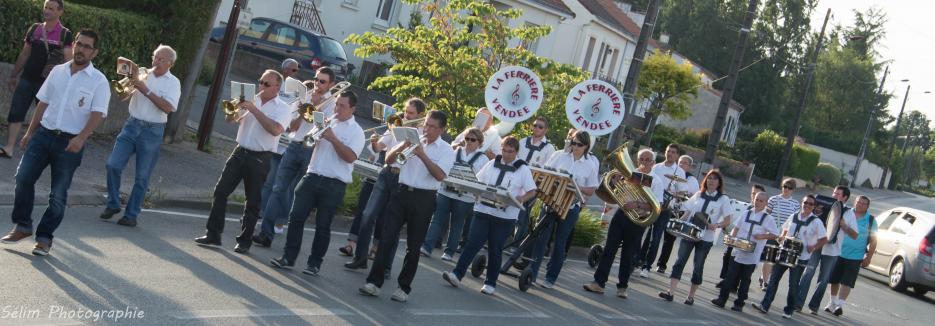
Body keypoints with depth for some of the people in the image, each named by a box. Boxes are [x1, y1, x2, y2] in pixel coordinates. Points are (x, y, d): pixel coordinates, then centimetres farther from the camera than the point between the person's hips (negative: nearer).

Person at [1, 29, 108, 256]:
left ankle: (44, 237, 13)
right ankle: (22, 226, 13)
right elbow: (43, 103, 16)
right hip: (43, 134, 4)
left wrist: (81, 138, -25)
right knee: (23, 178, -4)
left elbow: (97, 114, -12)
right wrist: (30, 132, 16)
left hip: (70, 142, -4)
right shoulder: (57, 72, 9)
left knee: (58, 193, -1)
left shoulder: (98, 81, -5)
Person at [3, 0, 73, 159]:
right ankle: (9, 148, -4)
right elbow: (24, 54, 15)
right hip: (27, 78, 4)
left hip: (48, 82, -4)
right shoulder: (34, 29, 8)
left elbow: (68, 61, -8)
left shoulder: (65, 35, -4)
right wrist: (13, 75, 17)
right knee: (15, 113, -4)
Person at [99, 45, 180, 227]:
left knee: (142, 177, 3)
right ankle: (113, 204, 13)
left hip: (152, 131, -3)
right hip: (132, 125, 3)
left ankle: (132, 215, 13)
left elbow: (168, 107, -16)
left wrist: (147, 91, -19)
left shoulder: (173, 83, -1)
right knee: (113, 165, -6)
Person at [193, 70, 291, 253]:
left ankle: (244, 241, 14)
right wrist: (235, 108, -11)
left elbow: (276, 130, -22)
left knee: (253, 202, 4)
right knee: (221, 191, 0)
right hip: (240, 152, 4)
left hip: (260, 158, -4)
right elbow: (231, 119, 11)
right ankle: (213, 234, 8)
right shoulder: (251, 100, 10)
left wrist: (254, 110, -21)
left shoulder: (282, 108, -4)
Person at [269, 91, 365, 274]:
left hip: (334, 184, -4)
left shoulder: (356, 131, -2)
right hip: (312, 176, 4)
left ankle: (314, 263, 14)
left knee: (323, 225, 4)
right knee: (296, 217, -1)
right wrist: (318, 131, -6)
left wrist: (332, 138, -18)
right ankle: (288, 257, 7)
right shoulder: (327, 122, 11)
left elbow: (350, 157, -15)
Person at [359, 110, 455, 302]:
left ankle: (404, 288, 13)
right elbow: (389, 160, 7)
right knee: (387, 238, -3)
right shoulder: (413, 141, 10)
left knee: (413, 246, 5)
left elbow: (440, 175, -16)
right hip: (402, 193, 3)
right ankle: (374, 282, 0)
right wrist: (401, 147, -12)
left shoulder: (446, 150, 0)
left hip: (423, 199, -2)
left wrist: (422, 155, -22)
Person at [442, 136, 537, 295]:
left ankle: (490, 282, 16)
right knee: (473, 243, -5)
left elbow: (532, 192, 0)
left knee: (495, 249, 5)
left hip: (505, 215, -2)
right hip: (483, 210, 2)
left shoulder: (523, 169, 0)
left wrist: (522, 198, -20)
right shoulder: (492, 164, 9)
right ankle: (457, 274, -4)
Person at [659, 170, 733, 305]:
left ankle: (691, 296, 14)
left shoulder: (723, 199, 0)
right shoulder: (698, 195, 11)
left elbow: (727, 221, -4)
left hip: (705, 238, -2)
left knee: (698, 267, 4)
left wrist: (716, 225, -23)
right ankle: (670, 292, -11)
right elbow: (688, 212, 13)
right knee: (680, 261, -7)